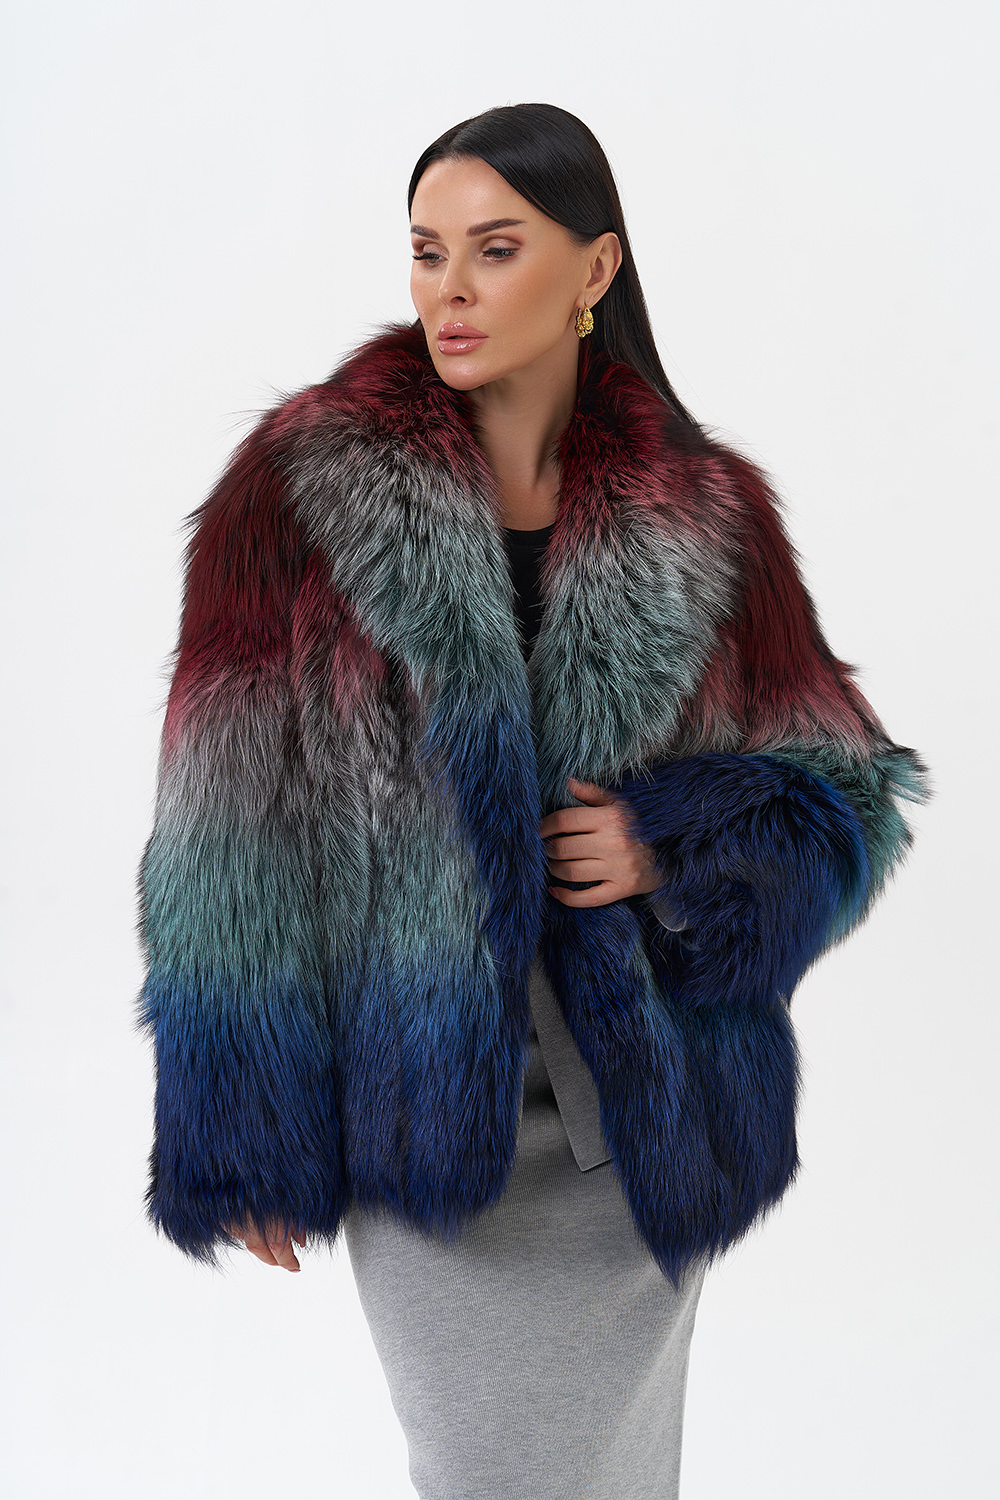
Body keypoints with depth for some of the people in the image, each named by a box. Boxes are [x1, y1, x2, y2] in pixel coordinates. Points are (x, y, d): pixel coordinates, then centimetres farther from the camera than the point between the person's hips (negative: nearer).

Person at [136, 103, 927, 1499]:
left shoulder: (705, 518, -2)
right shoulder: (302, 488, -8)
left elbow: (848, 791, 5)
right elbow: (233, 842, -7)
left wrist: (671, 843, -14)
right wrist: (241, 1138, -7)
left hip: (643, 1111, 2)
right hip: (423, 1105, -2)